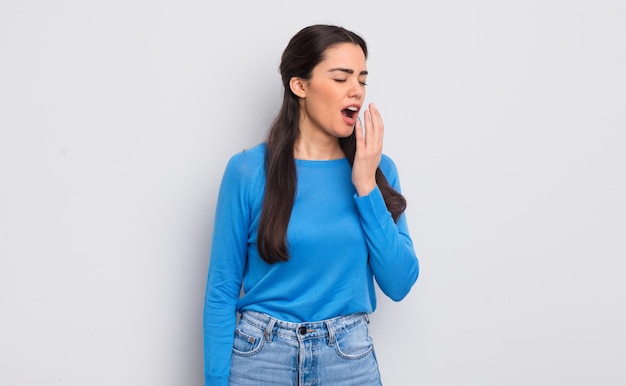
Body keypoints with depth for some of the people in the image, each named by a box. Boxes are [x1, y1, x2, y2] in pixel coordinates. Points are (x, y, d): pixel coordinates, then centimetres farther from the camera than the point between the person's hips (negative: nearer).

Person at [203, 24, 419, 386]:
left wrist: (366, 186, -13)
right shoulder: (249, 170, -9)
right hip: (259, 356, -2)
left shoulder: (377, 168, -1)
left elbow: (399, 284, -7)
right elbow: (222, 289, -6)